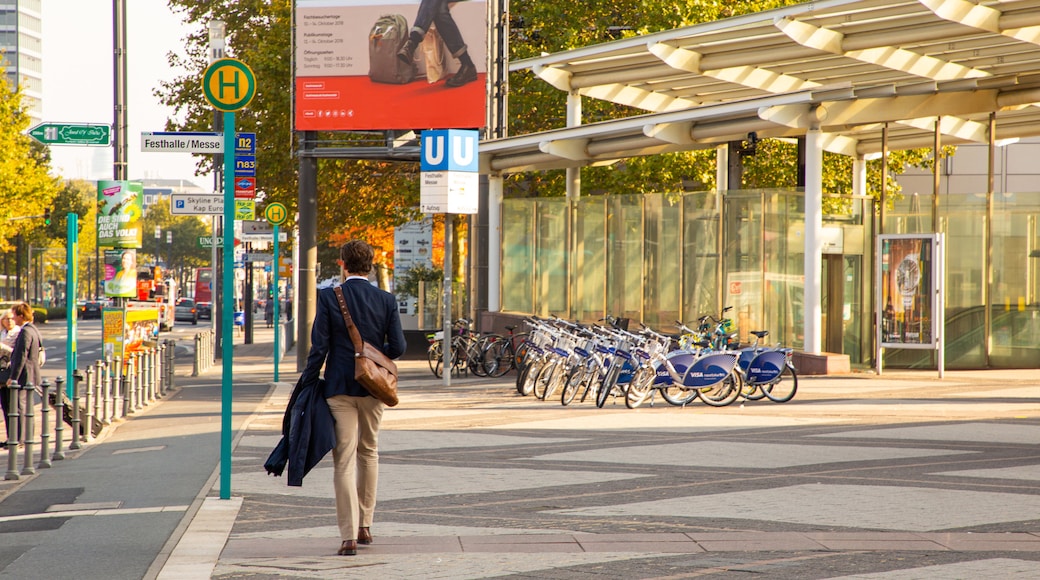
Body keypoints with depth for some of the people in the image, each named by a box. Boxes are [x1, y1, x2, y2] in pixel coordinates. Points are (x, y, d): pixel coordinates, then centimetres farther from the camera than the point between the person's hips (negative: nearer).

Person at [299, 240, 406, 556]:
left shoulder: (328, 296, -8)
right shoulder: (386, 300, -2)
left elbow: (319, 346, -10)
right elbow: (397, 348, -3)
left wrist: (307, 381, 0)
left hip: (339, 387, -2)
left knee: (343, 461, -1)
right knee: (368, 453, 20)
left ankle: (349, 536, -6)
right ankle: (364, 525, 25)